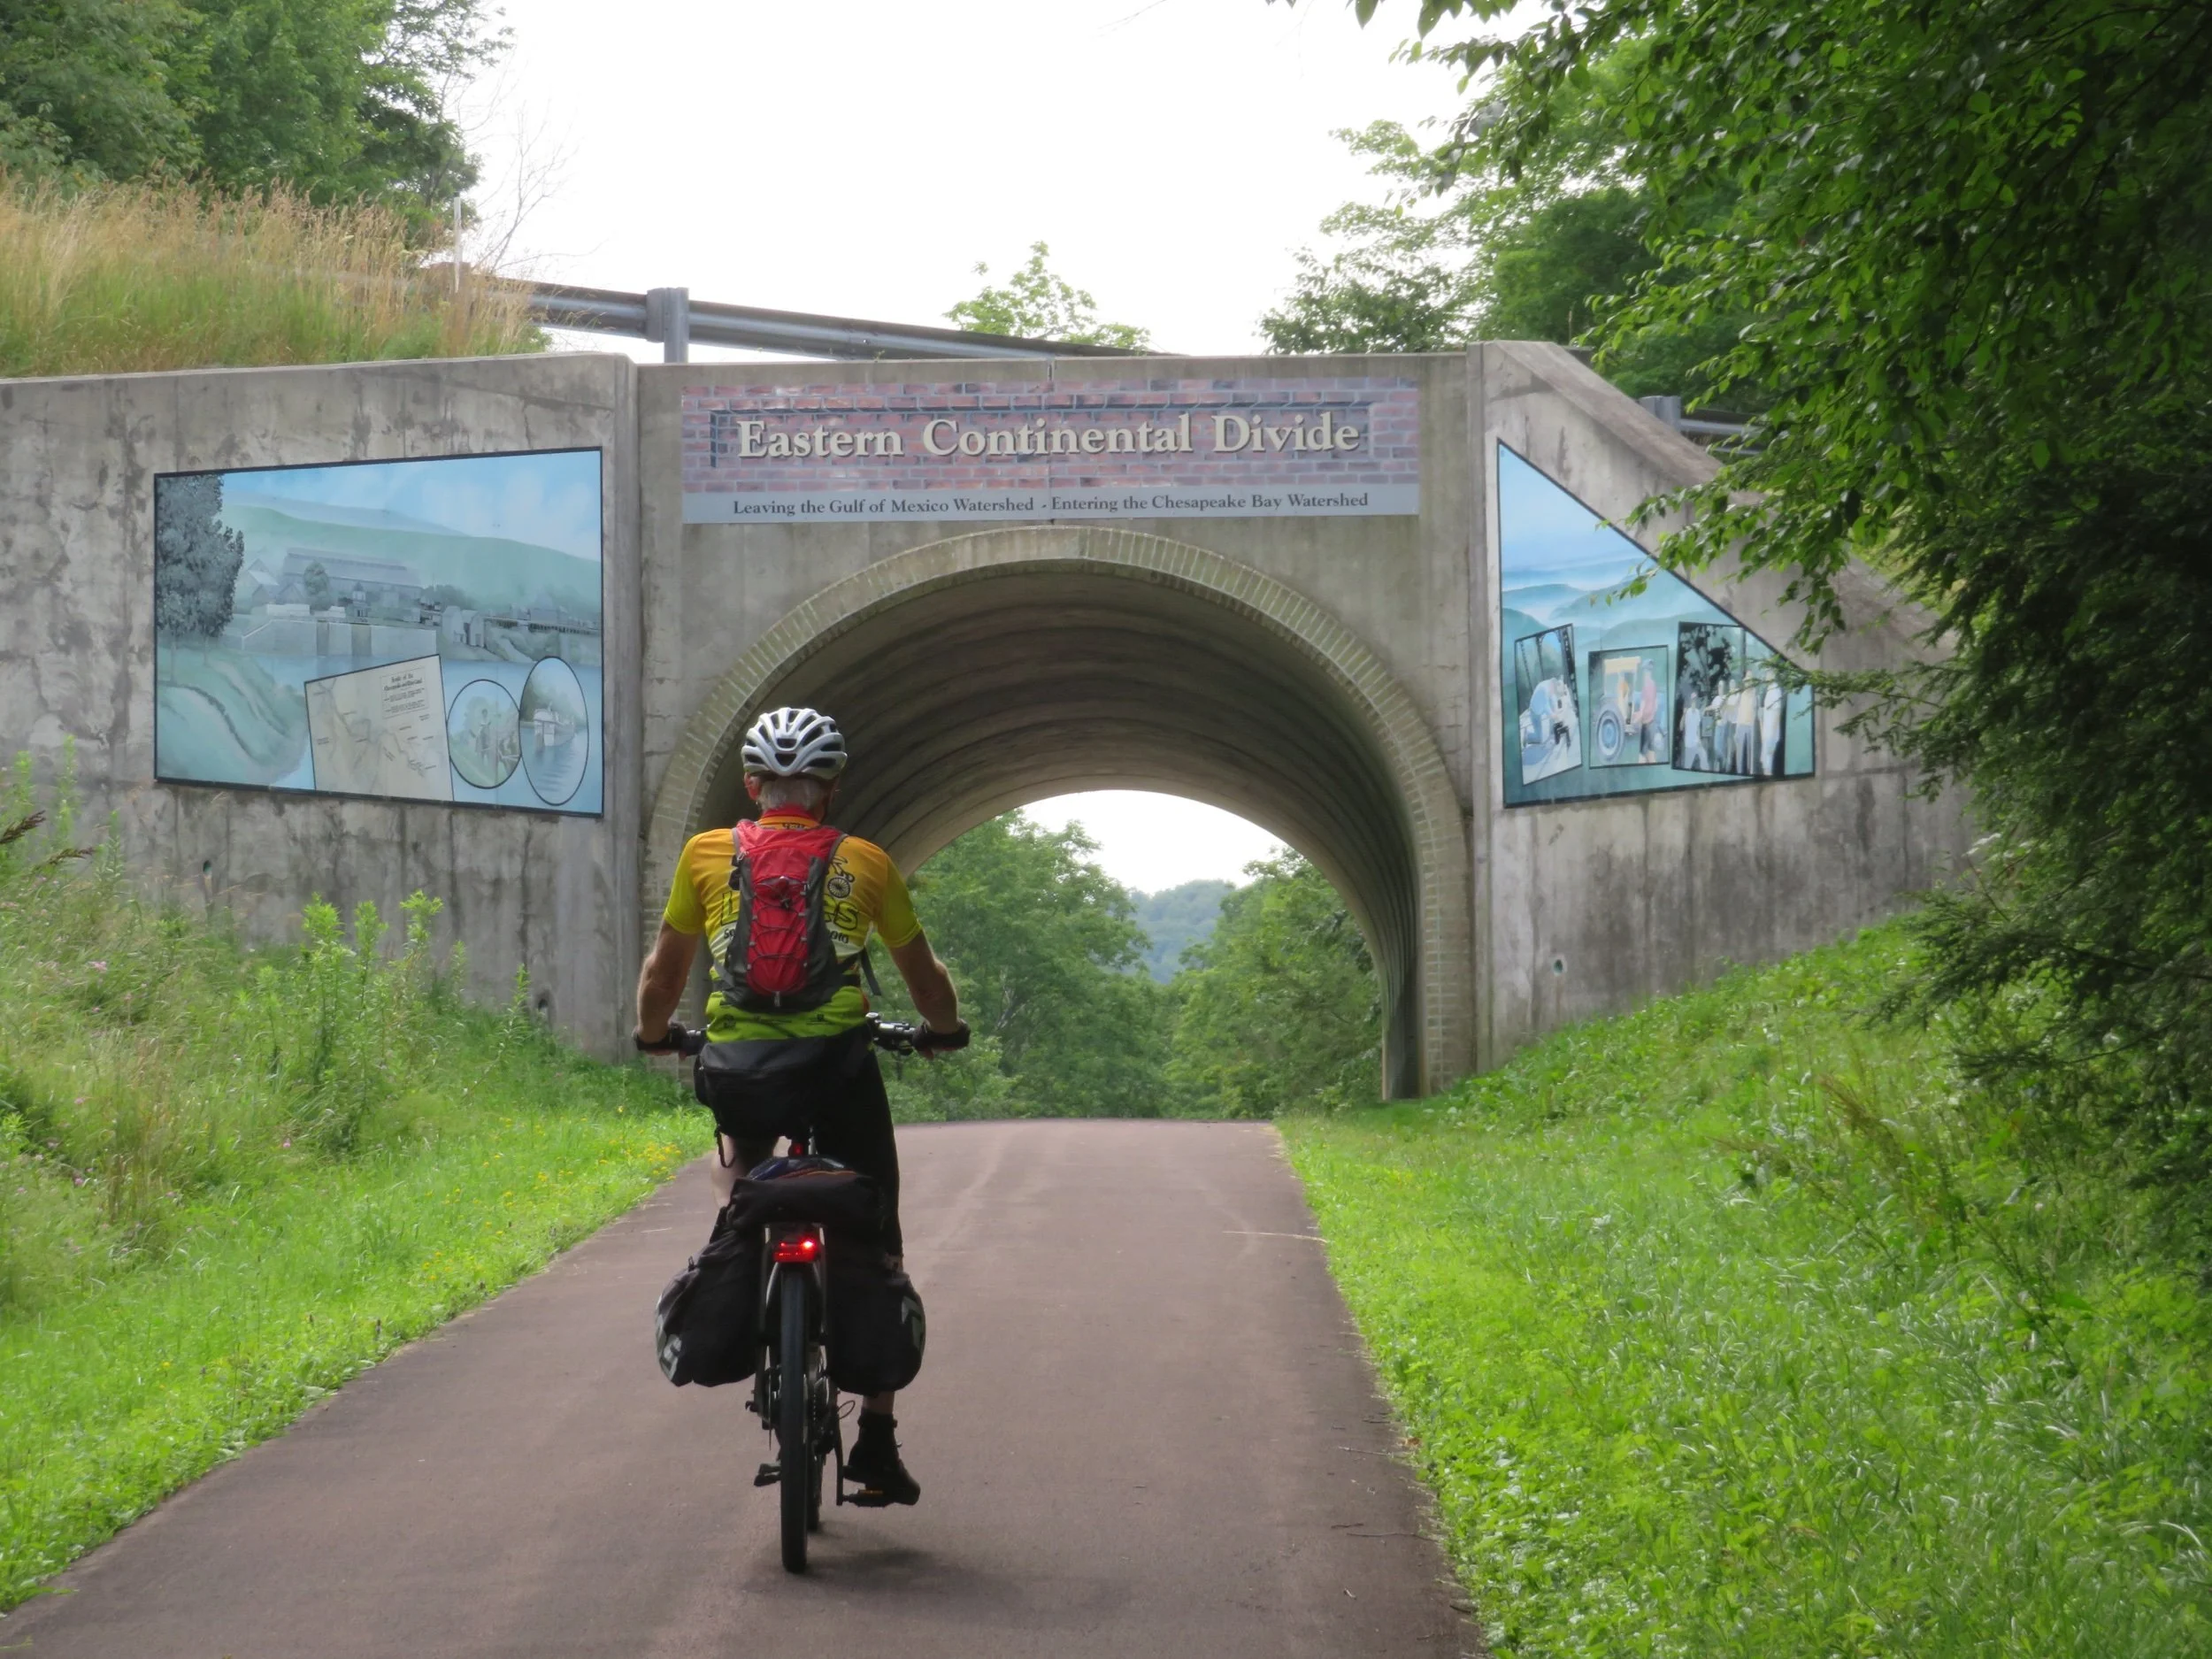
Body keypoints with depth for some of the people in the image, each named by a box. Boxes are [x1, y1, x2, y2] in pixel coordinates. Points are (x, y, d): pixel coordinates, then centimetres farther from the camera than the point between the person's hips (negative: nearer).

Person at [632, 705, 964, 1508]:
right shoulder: (866, 863, 9)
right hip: (840, 1067, -1)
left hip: (740, 1071, 1)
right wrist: (946, 1028, 41)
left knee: (737, 1147, 38)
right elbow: (925, 979, 21)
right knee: (877, 1246, 12)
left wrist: (651, 1033, 39)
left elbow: (663, 974, 19)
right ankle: (876, 1437, 10)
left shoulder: (706, 854, 10)